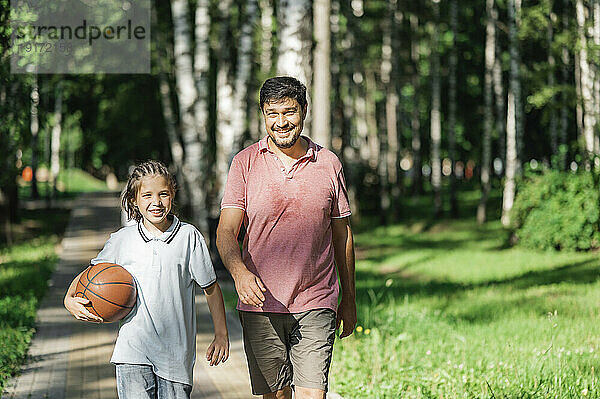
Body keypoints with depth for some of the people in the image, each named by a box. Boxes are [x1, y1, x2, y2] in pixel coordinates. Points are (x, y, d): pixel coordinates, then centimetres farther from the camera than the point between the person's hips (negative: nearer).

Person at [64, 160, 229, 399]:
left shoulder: (189, 236, 0)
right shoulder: (121, 240, 3)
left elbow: (211, 288, 6)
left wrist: (221, 336, 5)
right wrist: (70, 300, -2)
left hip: (177, 352, 0)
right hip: (133, 351, 0)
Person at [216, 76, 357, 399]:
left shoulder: (328, 164, 5)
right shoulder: (245, 163, 2)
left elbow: (342, 233, 13)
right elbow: (226, 232, -5)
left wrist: (349, 299, 16)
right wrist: (240, 272, -26)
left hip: (315, 305, 0)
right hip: (260, 305, 1)